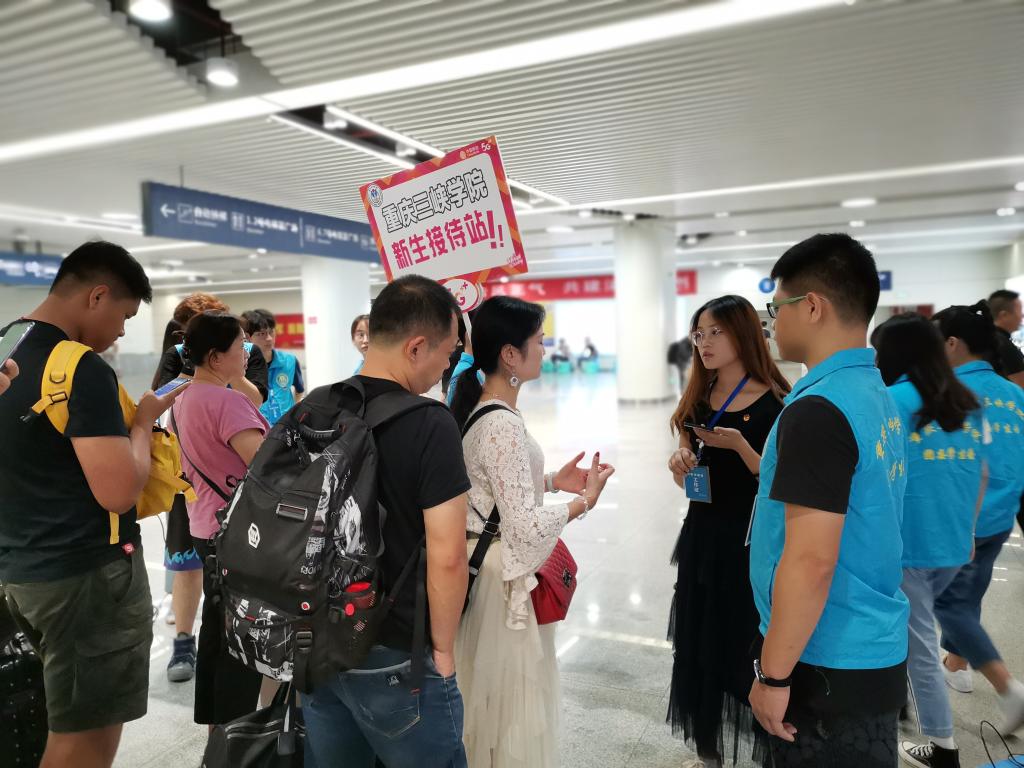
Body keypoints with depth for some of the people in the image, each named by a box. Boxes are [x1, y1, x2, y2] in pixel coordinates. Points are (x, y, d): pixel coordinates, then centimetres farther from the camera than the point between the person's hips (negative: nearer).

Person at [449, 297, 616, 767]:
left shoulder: (476, 409, 4)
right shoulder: (503, 426, -25)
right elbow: (526, 525, -26)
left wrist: (552, 481, 7)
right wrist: (585, 501, -12)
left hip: (482, 564, 9)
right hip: (504, 575, -9)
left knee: (490, 694, 25)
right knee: (513, 698, 10)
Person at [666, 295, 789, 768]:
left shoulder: (774, 403, -11)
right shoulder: (698, 399, 6)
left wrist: (740, 445, -26)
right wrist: (680, 462, -9)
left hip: (753, 543, -5)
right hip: (703, 536, 6)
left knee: (750, 651, 3)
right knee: (697, 649, 12)